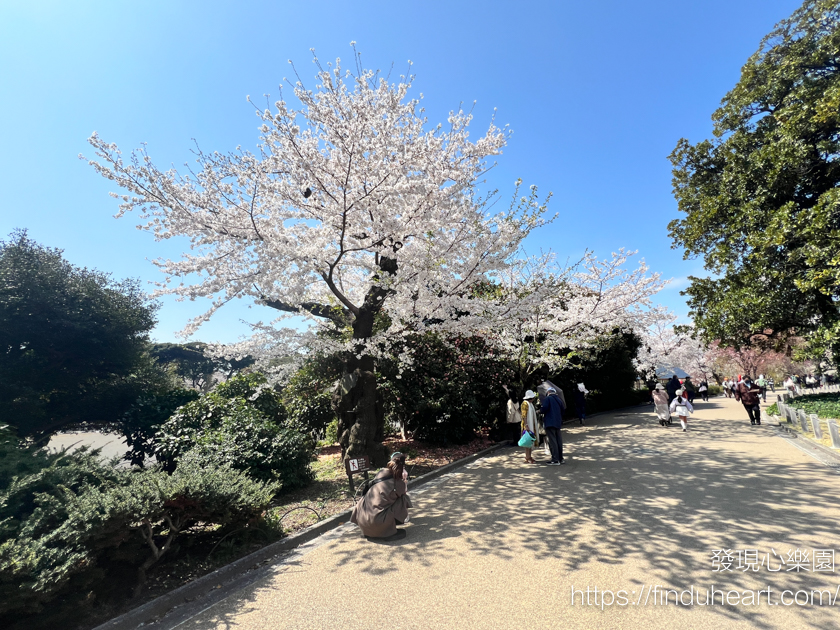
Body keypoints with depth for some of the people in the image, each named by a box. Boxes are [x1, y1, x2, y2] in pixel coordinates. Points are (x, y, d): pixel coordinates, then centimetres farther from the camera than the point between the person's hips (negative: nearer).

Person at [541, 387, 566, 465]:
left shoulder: (547, 399, -7)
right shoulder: (559, 400, 13)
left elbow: (545, 408, -19)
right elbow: (563, 409, 10)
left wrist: (543, 413, 2)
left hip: (550, 423, -7)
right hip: (558, 423, 7)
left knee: (552, 441, -6)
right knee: (559, 441, 14)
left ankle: (555, 460, -8)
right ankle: (560, 458, 22)